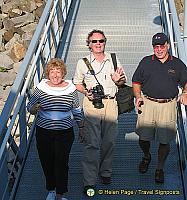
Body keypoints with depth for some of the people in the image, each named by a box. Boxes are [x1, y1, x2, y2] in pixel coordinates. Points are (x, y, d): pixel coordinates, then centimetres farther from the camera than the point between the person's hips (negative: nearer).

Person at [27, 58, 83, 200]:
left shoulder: (71, 89, -2)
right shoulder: (40, 88, -4)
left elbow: (77, 110, 10)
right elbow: (29, 106, 5)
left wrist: (81, 127, 15)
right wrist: (34, 109, -18)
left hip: (65, 132, -1)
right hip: (44, 132, 1)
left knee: (62, 163, -5)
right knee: (47, 162, 10)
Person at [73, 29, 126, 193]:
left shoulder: (113, 60, 9)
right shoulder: (83, 62, 5)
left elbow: (123, 81, 16)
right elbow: (77, 83, 13)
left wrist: (118, 80, -8)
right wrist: (85, 92, -7)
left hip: (110, 103, 2)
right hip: (91, 104, -2)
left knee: (109, 141, 7)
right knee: (92, 143, -8)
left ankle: (105, 172, 26)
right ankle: (89, 182, -6)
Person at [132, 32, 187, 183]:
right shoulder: (146, 62, 9)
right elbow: (136, 81, 14)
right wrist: (138, 96, -1)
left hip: (168, 105, 0)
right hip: (148, 103, 1)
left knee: (165, 140, 1)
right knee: (143, 138, 0)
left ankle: (160, 169, 19)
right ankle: (146, 156, 33)